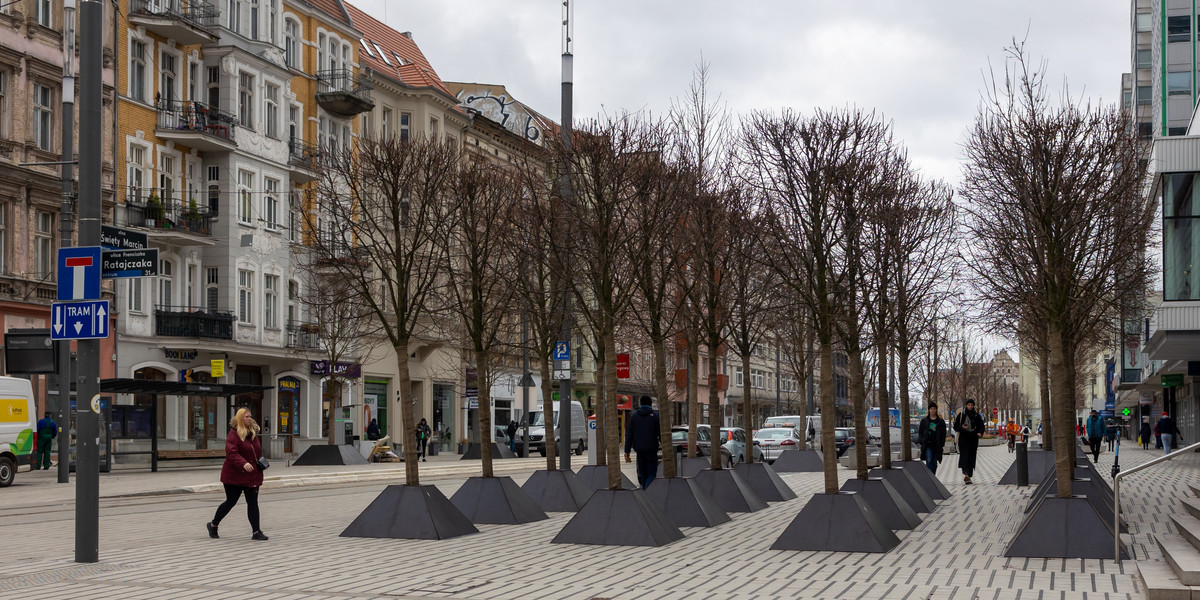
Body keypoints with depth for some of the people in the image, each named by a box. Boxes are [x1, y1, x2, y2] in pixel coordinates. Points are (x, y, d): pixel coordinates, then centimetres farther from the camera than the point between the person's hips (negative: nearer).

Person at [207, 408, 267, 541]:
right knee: (230, 501, 4)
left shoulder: (253, 433, 11)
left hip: (252, 475, 6)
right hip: (234, 476, -6)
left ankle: (256, 531, 1)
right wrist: (243, 463, -38)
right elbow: (231, 453, -25)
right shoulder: (233, 434, -14)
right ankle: (213, 525, 25)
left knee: (253, 503, 1)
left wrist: (261, 463, 7)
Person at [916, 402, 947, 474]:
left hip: (936, 446, 2)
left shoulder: (941, 421, 8)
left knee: (934, 462, 8)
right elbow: (920, 432, 9)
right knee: (929, 461, -16)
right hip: (927, 445, -2)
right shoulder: (924, 421, 7)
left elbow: (943, 434, 9)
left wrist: (942, 443, 0)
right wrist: (922, 441, -3)